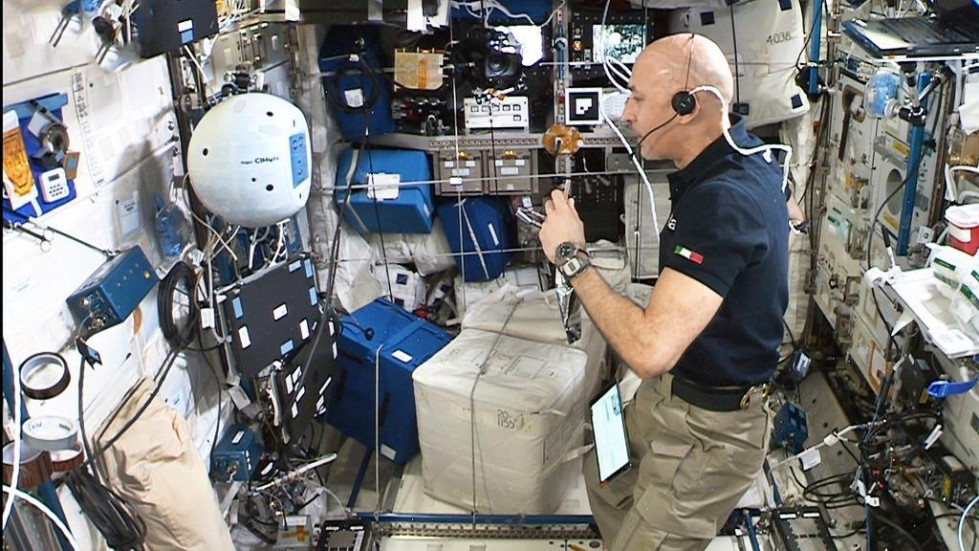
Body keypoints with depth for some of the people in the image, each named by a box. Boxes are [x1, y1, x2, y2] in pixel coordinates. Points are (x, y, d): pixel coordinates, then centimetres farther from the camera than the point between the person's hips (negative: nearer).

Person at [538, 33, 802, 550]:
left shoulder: (723, 202, -33)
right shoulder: (749, 155, 0)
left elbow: (649, 350, -39)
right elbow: (789, 209, 25)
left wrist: (571, 257, -27)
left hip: (707, 430, -10)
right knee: (604, 476, 26)